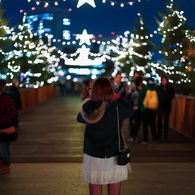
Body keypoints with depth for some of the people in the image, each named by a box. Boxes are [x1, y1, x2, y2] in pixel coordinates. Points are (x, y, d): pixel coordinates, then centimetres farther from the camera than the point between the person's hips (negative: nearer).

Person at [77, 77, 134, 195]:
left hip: (93, 159, 1)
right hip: (114, 159, 0)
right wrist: (117, 97, 9)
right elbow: (130, 110, 9)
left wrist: (90, 99, 11)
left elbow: (79, 118, 12)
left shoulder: (88, 111, -11)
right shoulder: (117, 109, -12)